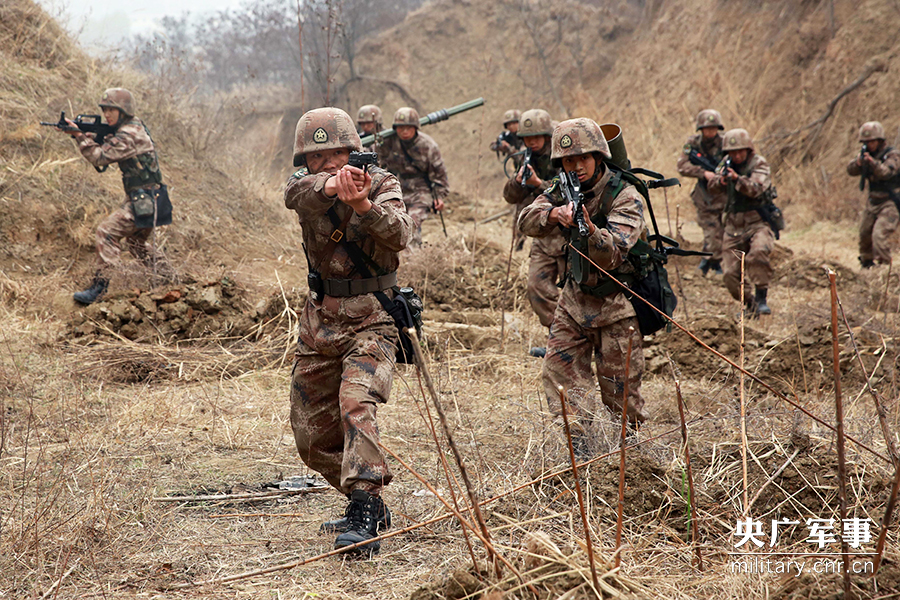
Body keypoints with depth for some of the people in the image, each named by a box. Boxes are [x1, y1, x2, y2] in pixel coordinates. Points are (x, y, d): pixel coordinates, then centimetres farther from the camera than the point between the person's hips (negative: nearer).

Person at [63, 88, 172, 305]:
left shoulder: (130, 135, -19)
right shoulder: (132, 128, 13)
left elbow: (101, 157, -23)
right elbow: (103, 160, 16)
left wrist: (79, 135, -16)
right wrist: (89, 137, -1)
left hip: (144, 201, -11)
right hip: (145, 199, 11)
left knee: (107, 231, -15)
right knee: (137, 241, 25)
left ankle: (98, 288, -16)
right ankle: (167, 281, 34)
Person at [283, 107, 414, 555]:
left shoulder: (381, 184, -7)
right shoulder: (305, 186, 1)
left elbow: (399, 234, -26)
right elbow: (298, 192, -25)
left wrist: (362, 203, -45)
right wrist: (332, 186, -47)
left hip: (369, 319, -5)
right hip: (319, 320, 5)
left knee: (356, 404, -29)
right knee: (312, 436, 11)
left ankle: (364, 518, -32)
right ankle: (371, 504, 29)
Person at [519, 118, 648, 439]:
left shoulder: (625, 198, -19)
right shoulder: (563, 190, -1)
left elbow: (610, 256, -32)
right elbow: (526, 222, -12)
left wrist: (590, 230, -51)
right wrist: (553, 213, -32)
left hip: (617, 303, -5)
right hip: (575, 298, 5)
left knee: (619, 388, 1)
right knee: (558, 370, 0)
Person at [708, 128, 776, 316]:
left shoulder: (759, 164, -7)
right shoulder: (726, 164, 7)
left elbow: (755, 189, -24)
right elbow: (713, 188, -4)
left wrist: (737, 178, -41)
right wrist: (721, 179, -26)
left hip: (758, 224, -5)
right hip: (734, 226, 5)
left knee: (757, 253, -34)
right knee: (731, 275, -1)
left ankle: (761, 299, -24)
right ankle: (749, 304, 21)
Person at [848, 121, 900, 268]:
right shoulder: (866, 155, 6)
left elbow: (885, 172, -30)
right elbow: (851, 171, -2)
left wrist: (873, 162, -48)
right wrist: (858, 163, -23)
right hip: (873, 203, 7)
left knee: (879, 235, -22)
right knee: (864, 234, 18)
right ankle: (866, 262, 41)